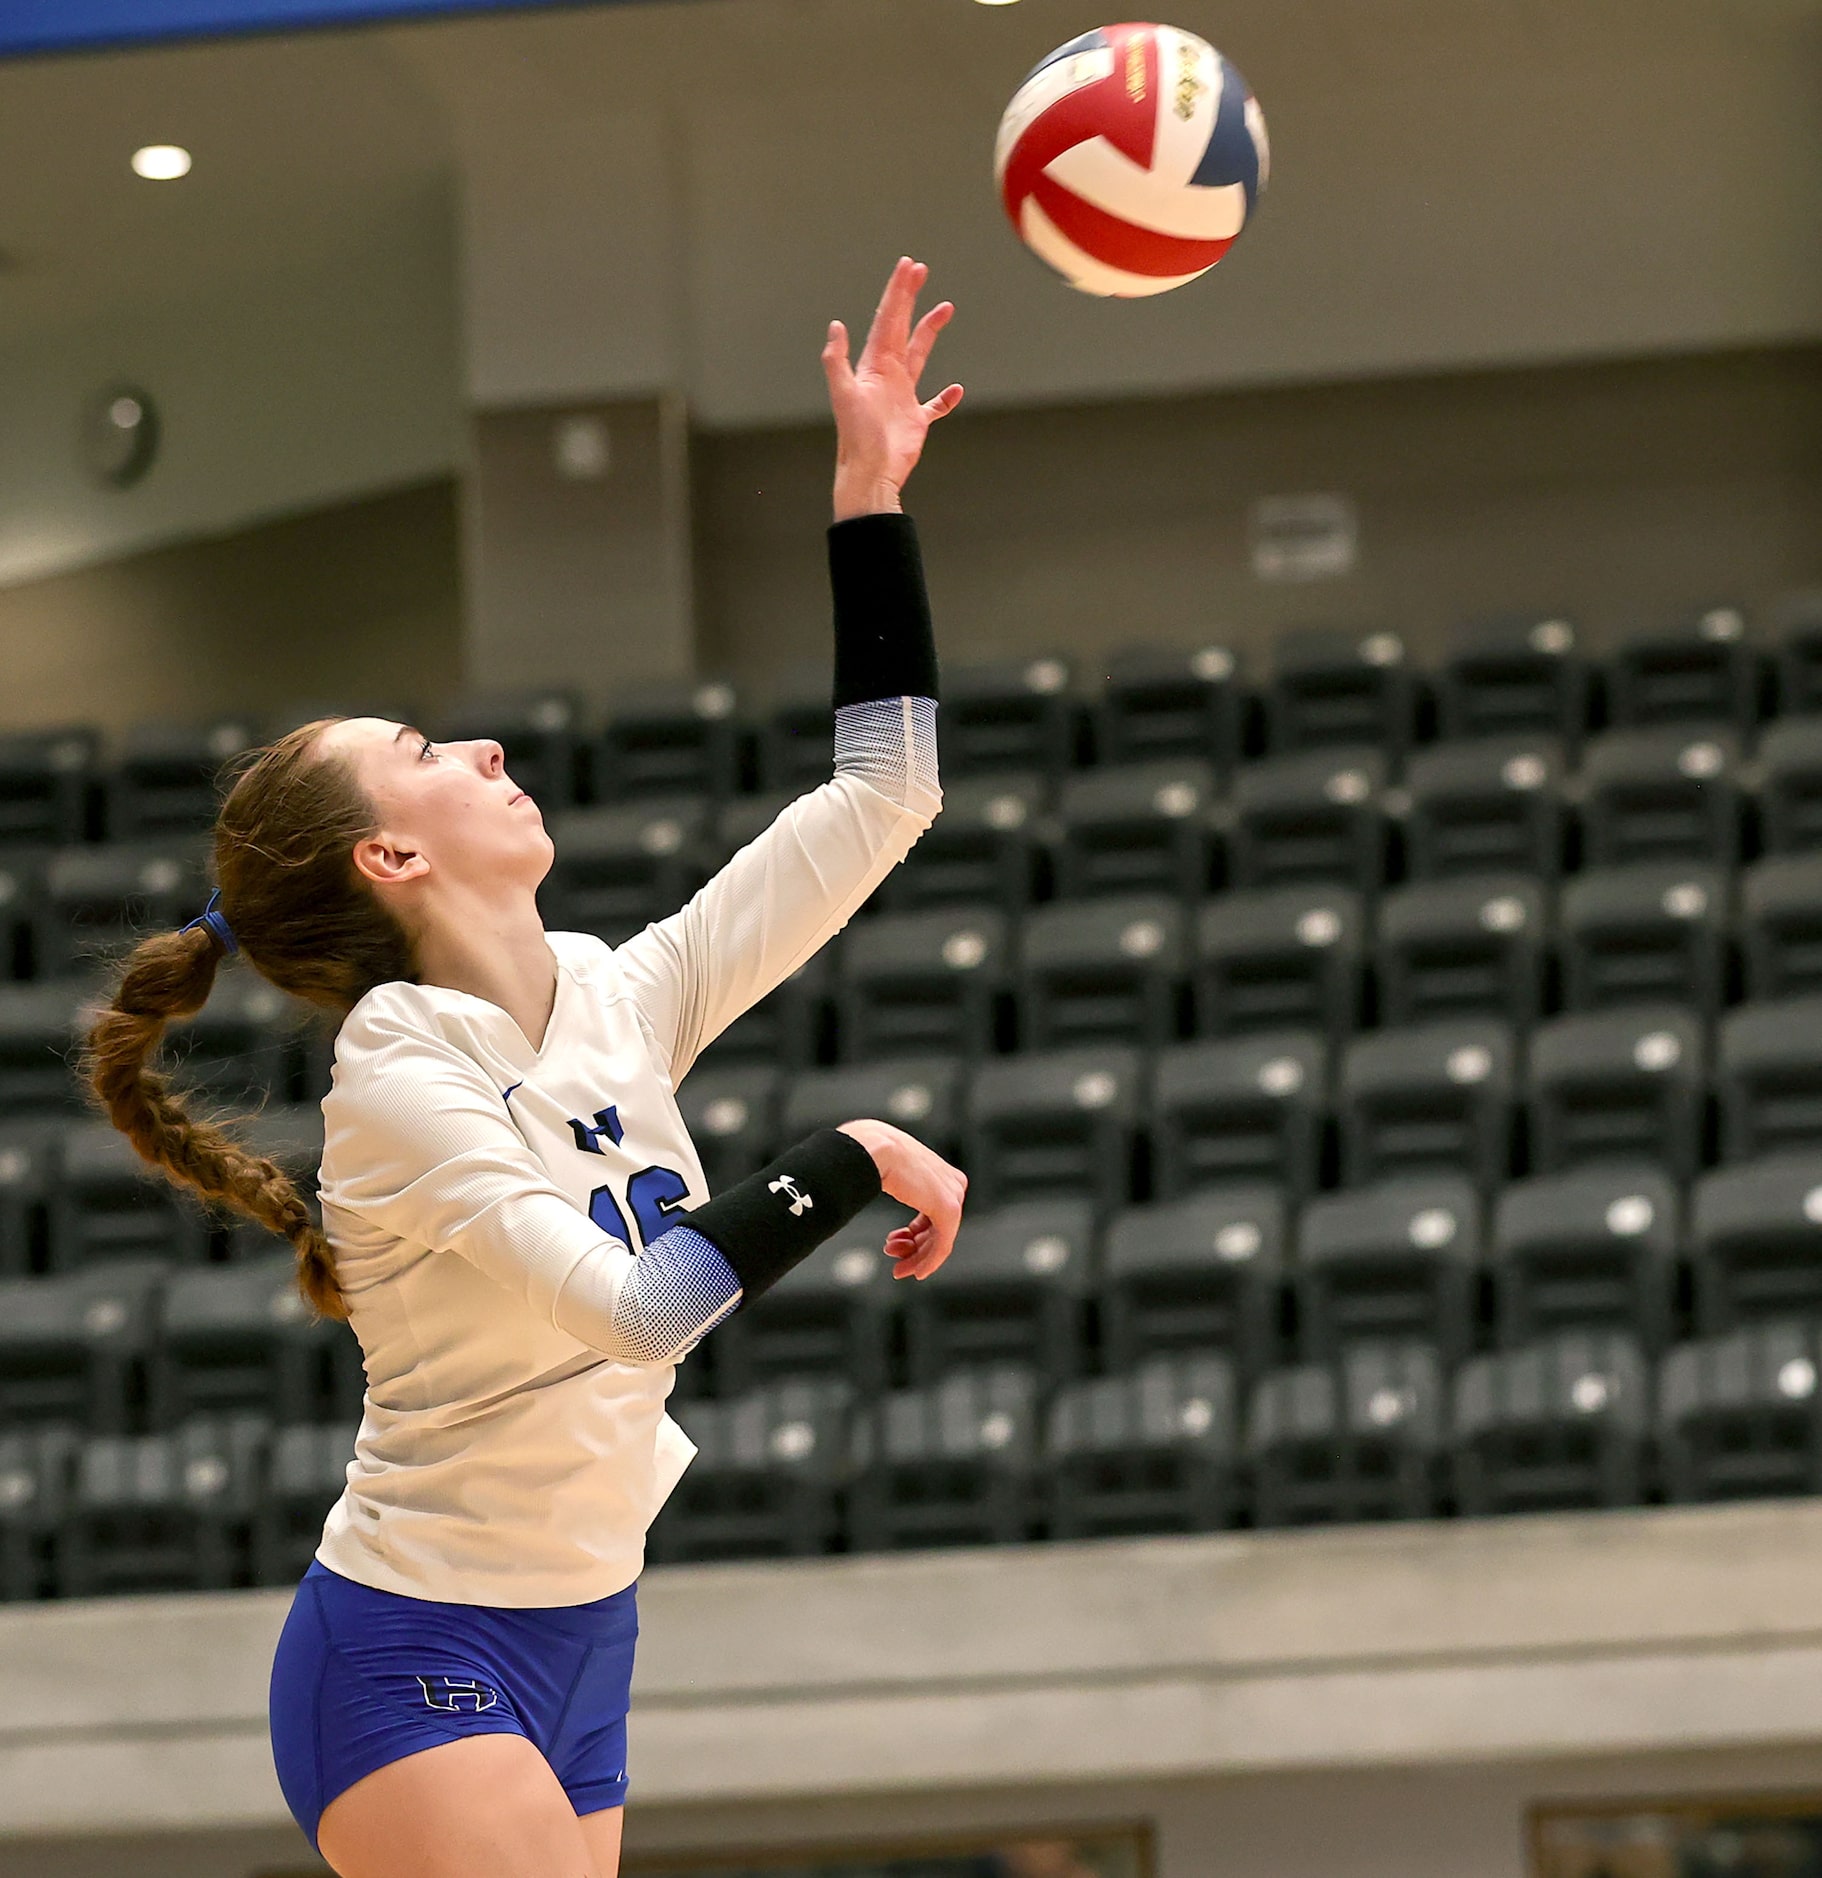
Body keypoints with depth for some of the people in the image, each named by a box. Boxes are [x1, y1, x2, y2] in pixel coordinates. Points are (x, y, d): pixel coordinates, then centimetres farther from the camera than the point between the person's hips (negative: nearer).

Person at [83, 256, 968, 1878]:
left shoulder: (624, 1002, 5)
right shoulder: (398, 1080, -15)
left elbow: (884, 790, 8)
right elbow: (633, 1302, -27)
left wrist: (872, 498, 6)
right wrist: (851, 1162, -19)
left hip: (574, 1651, 7)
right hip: (415, 1665, -7)